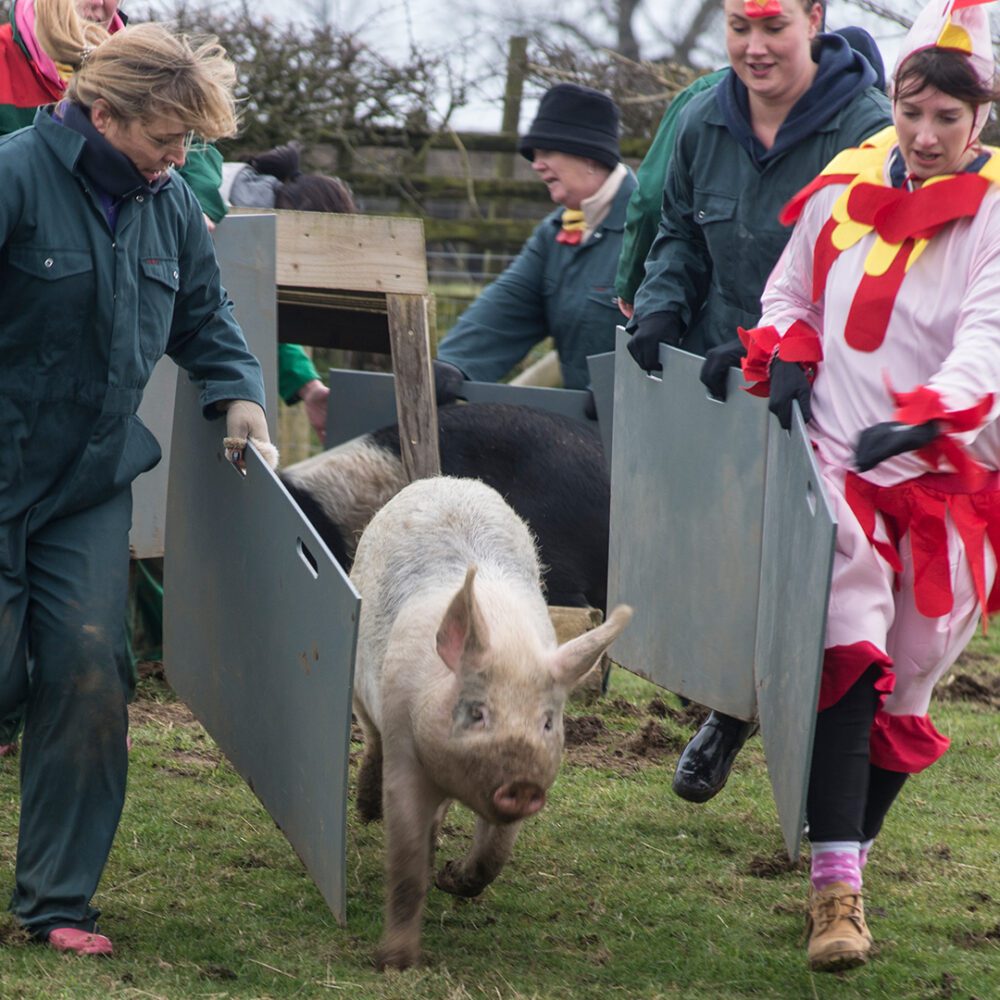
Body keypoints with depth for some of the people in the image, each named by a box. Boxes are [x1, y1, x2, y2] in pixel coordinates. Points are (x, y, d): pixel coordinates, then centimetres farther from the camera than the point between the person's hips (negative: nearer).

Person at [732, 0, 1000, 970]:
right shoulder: (842, 191, 6)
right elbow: (788, 295, 21)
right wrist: (786, 360, 0)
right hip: (838, 459, 1)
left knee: (903, 687, 6)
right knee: (850, 657, -16)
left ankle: (847, 848, 23)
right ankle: (835, 887, -20)